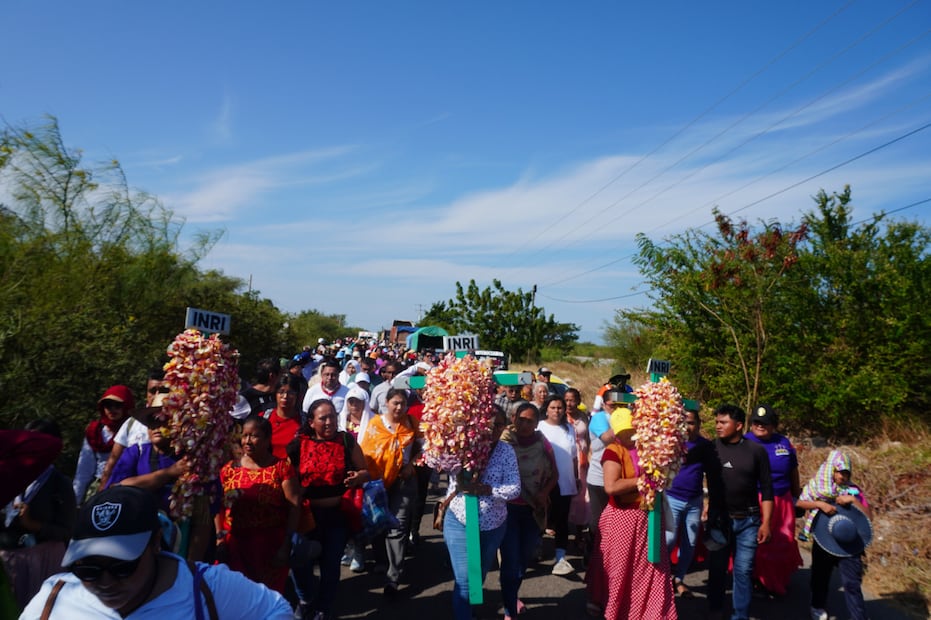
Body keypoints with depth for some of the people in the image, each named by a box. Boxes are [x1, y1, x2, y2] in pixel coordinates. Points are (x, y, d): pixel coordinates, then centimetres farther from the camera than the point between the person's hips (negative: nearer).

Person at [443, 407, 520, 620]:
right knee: (464, 580, -4)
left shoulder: (506, 451, -8)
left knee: (480, 576, 21)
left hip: (493, 524, 3)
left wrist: (484, 489, -29)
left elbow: (514, 489, -14)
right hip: (459, 521, -2)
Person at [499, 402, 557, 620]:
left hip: (533, 509, 4)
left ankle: (511, 596, 44)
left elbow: (553, 474, 6)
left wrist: (544, 493, -8)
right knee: (510, 560, -4)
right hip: (508, 508, -4)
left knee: (525, 557, 18)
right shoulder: (503, 443, -13)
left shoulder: (543, 444, -3)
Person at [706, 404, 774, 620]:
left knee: (743, 570, 6)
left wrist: (766, 522, -4)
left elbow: (766, 489, -1)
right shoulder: (711, 448, -4)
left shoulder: (756, 450, -4)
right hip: (718, 519, 1)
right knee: (717, 568, 12)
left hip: (748, 521, -1)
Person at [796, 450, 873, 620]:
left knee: (852, 583, -6)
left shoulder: (854, 490, 1)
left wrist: (853, 500, -18)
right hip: (823, 541, 1)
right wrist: (820, 504, -23)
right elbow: (800, 503, -9)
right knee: (821, 576, 18)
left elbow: (869, 516, -5)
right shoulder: (816, 486, 0)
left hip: (849, 543, -1)